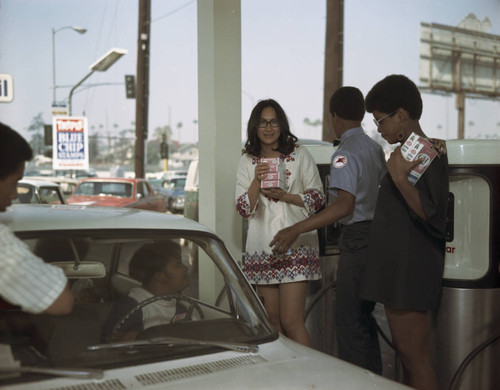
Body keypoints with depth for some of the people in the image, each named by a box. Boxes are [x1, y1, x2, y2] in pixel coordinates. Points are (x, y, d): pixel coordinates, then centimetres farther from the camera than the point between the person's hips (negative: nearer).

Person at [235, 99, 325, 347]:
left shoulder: (300, 155, 4)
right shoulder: (247, 161, 9)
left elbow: (317, 198, 3)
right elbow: (243, 209, 4)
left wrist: (285, 196, -12)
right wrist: (257, 180, -13)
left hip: (295, 246, -3)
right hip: (262, 249, 3)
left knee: (291, 320, -10)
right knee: (272, 320, 9)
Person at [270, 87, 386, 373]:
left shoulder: (345, 153, -16)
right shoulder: (375, 148, 12)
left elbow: (345, 205, -27)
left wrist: (296, 230, -30)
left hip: (357, 239, -10)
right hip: (376, 236, 10)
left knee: (348, 322, -4)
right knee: (364, 317, 18)